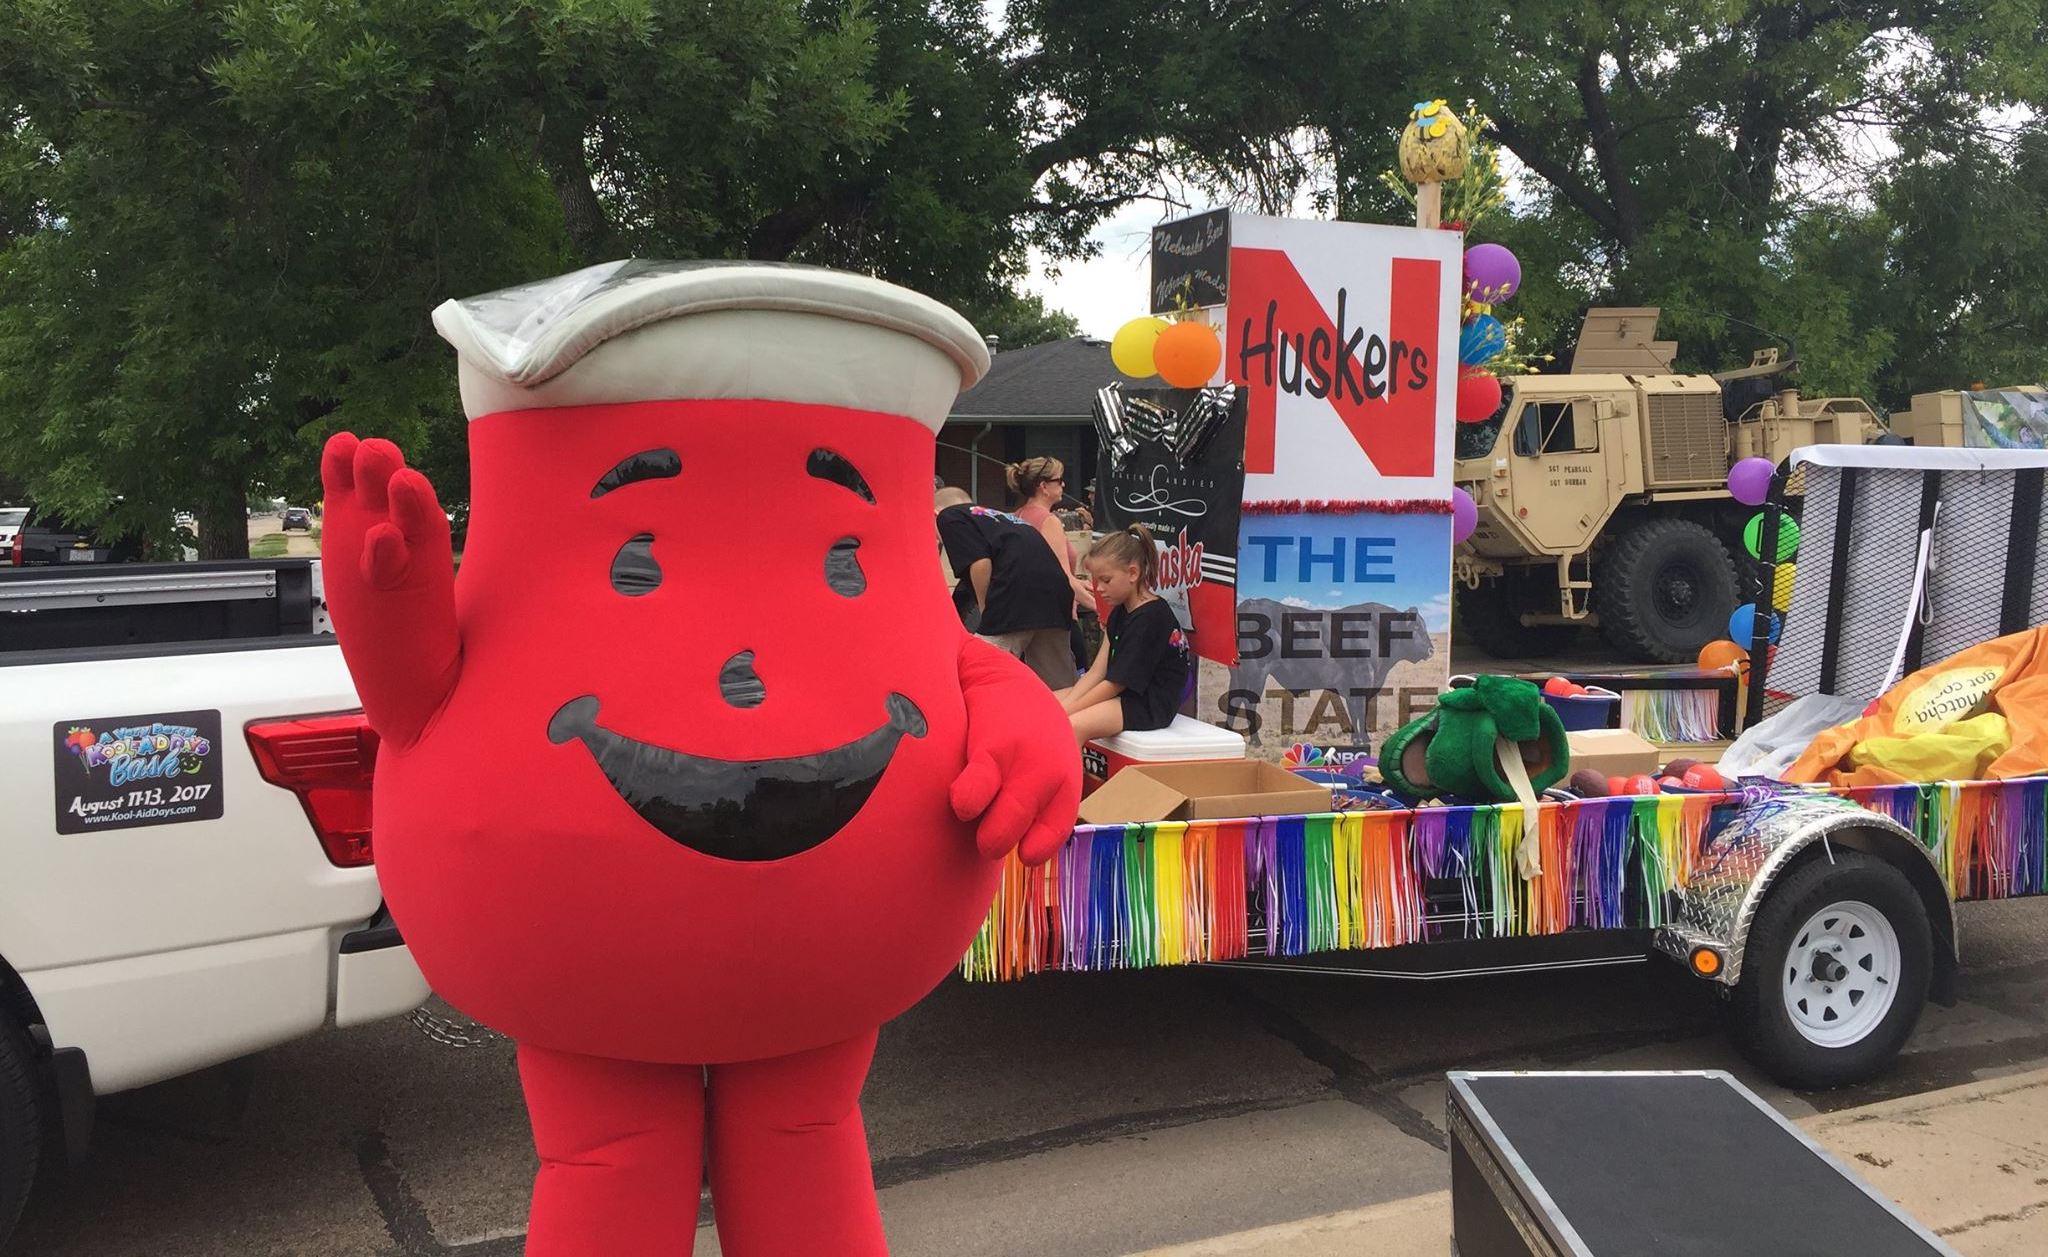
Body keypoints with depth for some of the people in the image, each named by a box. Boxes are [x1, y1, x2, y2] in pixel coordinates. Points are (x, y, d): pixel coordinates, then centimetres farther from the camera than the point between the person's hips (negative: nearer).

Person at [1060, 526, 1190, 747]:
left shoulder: (1151, 617, -16)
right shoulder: (1119, 613, 14)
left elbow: (1115, 684, -17)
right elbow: (1096, 673, 7)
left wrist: (1065, 711, -15)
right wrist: (1064, 707, -7)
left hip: (1151, 704, -10)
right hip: (1124, 696, 10)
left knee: (1074, 726, -31)